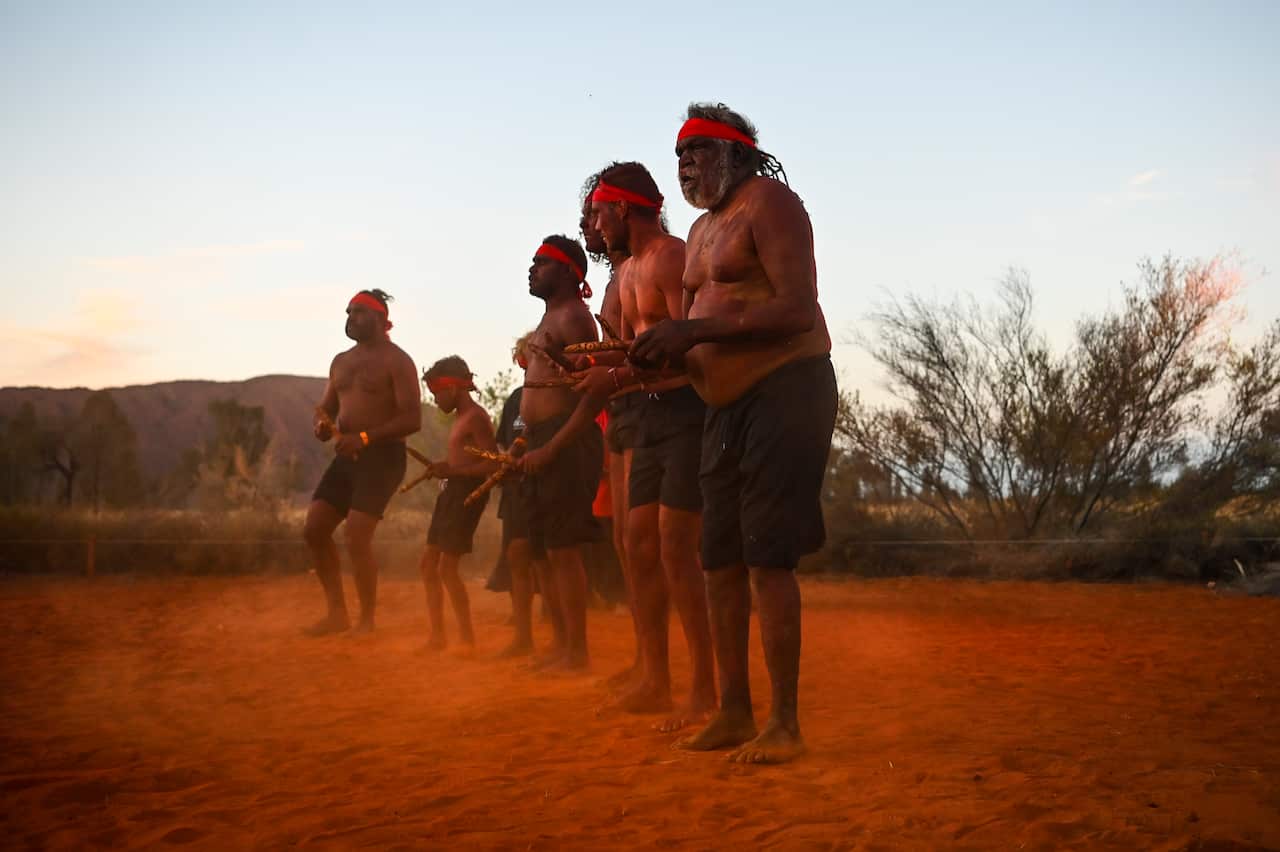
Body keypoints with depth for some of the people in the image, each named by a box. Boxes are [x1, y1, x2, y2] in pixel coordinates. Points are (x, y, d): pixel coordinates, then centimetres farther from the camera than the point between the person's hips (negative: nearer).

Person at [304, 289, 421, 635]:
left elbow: (413, 419, -15)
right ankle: (337, 612, 12)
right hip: (346, 457, 8)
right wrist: (323, 426, -4)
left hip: (382, 457, -8)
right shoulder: (341, 361, 16)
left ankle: (367, 621, -2)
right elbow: (325, 409, 22)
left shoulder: (396, 360, -6)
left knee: (357, 539, -15)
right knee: (314, 530, 2)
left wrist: (365, 438, -24)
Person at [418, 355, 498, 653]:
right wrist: (442, 467, 4)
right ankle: (437, 635, 16)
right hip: (451, 492, 10)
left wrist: (452, 471, -19)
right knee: (429, 563, 10)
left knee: (447, 568, -9)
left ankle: (467, 638, -1)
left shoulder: (475, 417, -13)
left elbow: (493, 464, -20)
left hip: (467, 493, -10)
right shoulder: (461, 417, 16)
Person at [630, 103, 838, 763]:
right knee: (720, 559, 8)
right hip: (727, 403, 9)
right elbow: (691, 325, 23)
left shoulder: (768, 202, -8)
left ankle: (785, 724, -6)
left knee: (768, 558, -12)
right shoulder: (702, 230, 20)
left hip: (785, 390, -9)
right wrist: (653, 351, 2)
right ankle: (733, 712, 16)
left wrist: (695, 331, -22)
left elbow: (797, 310, -20)